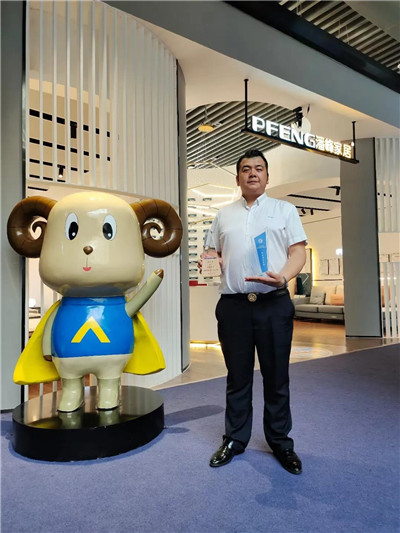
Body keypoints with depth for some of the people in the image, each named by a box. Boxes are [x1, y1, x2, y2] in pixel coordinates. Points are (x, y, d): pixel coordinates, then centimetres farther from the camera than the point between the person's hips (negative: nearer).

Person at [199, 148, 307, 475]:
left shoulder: (284, 209, 10)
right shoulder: (224, 215, 17)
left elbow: (298, 251, 1)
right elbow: (213, 251, 19)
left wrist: (283, 276, -18)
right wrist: (208, 260, -5)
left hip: (274, 303, -1)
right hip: (233, 305, 2)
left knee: (276, 377, 7)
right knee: (237, 377, 10)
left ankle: (281, 442, 24)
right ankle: (235, 439, 25)